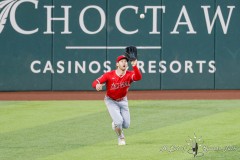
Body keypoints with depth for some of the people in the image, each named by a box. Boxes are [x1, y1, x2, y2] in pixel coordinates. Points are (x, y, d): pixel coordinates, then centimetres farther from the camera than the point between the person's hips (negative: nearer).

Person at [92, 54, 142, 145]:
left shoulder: (129, 75, -18)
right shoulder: (109, 75, -21)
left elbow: (138, 77, -39)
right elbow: (95, 82, -24)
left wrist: (134, 66, -54)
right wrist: (97, 85, -48)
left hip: (123, 101, 3)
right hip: (111, 101, -3)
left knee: (126, 125, 3)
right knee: (119, 121, -19)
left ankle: (115, 124, 40)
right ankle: (121, 137, 12)